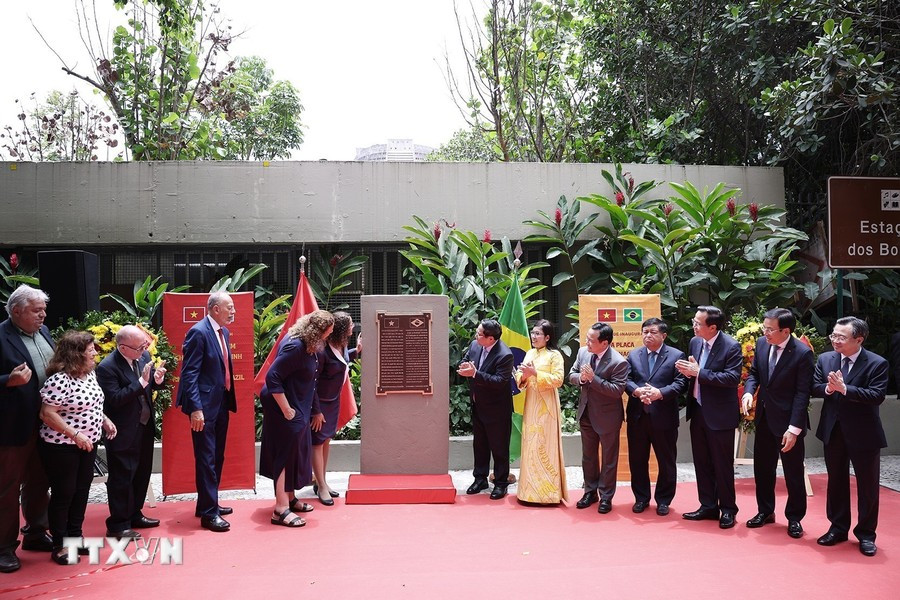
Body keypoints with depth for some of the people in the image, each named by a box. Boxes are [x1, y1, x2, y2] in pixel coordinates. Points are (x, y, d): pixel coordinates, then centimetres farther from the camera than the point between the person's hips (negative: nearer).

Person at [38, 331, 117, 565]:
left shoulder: (90, 374, 5)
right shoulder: (59, 379, -22)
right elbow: (47, 414, -23)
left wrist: (105, 420, 5)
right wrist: (75, 435, -24)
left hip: (88, 444, 8)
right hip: (62, 447, -8)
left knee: (81, 491, 16)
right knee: (63, 494, 3)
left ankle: (76, 536, 30)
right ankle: (59, 546, 16)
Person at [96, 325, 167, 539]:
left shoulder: (144, 356, 0)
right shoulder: (107, 367, -20)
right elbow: (115, 399, -25)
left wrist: (157, 379, -13)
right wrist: (141, 382, -30)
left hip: (145, 427, 8)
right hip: (124, 433, -8)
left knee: (142, 473, 18)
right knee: (121, 478, 3)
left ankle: (134, 515, 34)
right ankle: (117, 525, 15)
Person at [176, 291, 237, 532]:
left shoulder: (223, 332, 11)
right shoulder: (199, 332, -15)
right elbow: (189, 373, -18)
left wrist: (229, 399, 14)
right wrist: (196, 408, -23)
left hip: (221, 403, 9)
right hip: (205, 405, -9)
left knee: (217, 457, 17)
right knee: (206, 459, -2)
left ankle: (208, 504, 30)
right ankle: (208, 513, 5)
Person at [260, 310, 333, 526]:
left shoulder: (308, 346, 5)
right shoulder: (294, 347, -25)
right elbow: (272, 377, -28)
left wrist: (315, 410, 20)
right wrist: (286, 409, -24)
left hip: (299, 408, 10)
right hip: (286, 408, -10)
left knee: (294, 452, 18)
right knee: (287, 453, -7)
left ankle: (289, 498, 31)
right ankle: (281, 509, -3)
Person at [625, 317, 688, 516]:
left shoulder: (676, 356, -1)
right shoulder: (633, 355, 10)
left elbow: (681, 383, -10)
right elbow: (626, 380, 1)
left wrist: (660, 393, -23)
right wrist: (637, 391, -19)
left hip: (664, 417, -3)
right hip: (637, 416, 3)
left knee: (666, 461, 8)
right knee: (637, 460, 11)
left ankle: (664, 500, 22)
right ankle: (641, 498, 25)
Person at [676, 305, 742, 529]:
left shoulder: (731, 346, -16)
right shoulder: (695, 342, 5)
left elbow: (733, 378, -25)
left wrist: (698, 372, -26)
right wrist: (687, 370, -9)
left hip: (719, 414, -7)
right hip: (698, 410, 7)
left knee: (723, 464, 5)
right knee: (702, 462, 14)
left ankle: (727, 509, 20)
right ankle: (708, 506, 27)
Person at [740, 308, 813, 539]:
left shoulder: (802, 353, -18)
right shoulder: (762, 343, -1)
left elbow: (802, 393, -18)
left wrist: (794, 429, -21)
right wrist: (749, 391, -11)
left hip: (787, 421, -6)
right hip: (764, 417, 6)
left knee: (793, 472, 8)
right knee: (762, 468, 16)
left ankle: (794, 518, 23)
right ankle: (765, 511, 32)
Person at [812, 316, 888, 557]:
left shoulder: (877, 363, -13)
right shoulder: (825, 359, 1)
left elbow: (877, 395, -21)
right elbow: (815, 387, -1)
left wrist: (844, 389, -28)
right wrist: (828, 388, -22)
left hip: (864, 433, -4)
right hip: (833, 431, 4)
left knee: (867, 485, 7)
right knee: (836, 481, 15)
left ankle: (866, 534, 22)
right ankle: (838, 528, 29)